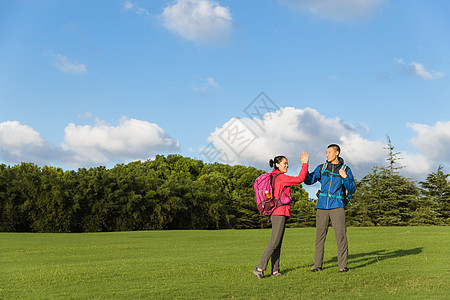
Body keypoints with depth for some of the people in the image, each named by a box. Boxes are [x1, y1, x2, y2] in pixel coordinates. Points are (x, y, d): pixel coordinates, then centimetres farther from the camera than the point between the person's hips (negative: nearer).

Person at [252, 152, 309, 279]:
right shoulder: (280, 177, -11)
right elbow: (300, 179, -14)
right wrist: (305, 163, -8)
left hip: (276, 213, 10)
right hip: (280, 212, -10)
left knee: (277, 244, 8)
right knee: (274, 243, -9)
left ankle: (275, 270, 8)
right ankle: (260, 268, -9)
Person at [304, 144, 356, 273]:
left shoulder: (346, 170, 4)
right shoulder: (321, 168, 11)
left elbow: (352, 189, 2)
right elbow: (309, 180, 5)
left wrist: (345, 177, -15)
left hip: (337, 206, -3)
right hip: (322, 206, 3)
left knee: (340, 235, -8)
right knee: (320, 235, 5)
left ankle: (343, 265, -1)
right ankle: (317, 264, 12)